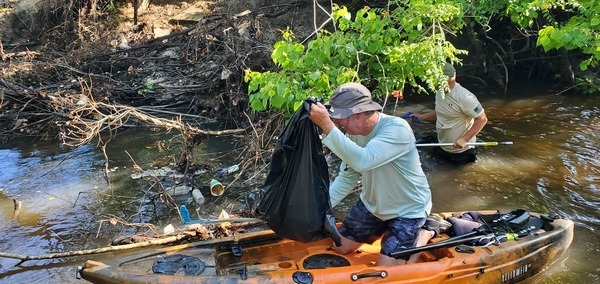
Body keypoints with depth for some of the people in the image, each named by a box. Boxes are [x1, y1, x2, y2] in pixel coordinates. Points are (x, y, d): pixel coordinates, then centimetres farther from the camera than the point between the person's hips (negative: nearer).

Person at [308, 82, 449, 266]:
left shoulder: (397, 129, -31)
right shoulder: (353, 134, -10)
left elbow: (362, 161, -47)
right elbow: (347, 178, -3)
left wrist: (327, 126, -49)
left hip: (407, 209, -6)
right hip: (371, 204, 7)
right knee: (339, 248, 9)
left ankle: (425, 233, 13)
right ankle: (382, 229, 28)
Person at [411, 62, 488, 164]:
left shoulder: (464, 97, -28)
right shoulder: (439, 92, -1)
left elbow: (482, 119, -25)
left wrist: (464, 139, -32)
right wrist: (422, 117, 3)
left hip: (460, 149, -8)